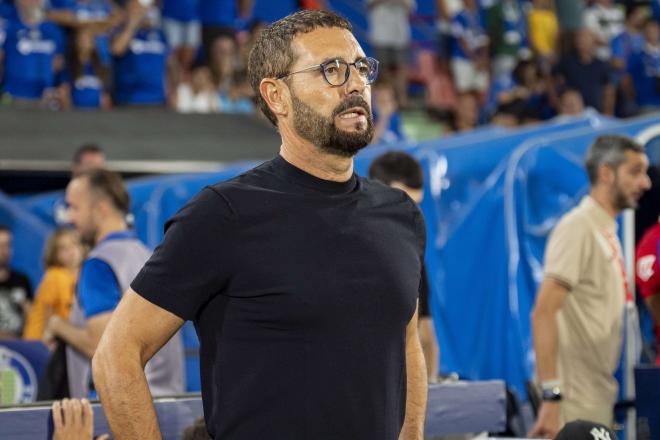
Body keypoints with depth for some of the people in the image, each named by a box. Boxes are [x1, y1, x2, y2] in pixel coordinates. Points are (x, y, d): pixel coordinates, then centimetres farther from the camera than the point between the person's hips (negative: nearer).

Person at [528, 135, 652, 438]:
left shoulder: (607, 231, 17)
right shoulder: (578, 227, -11)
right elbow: (543, 312, -19)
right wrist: (551, 397, -24)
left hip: (600, 398, 9)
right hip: (577, 405, -9)